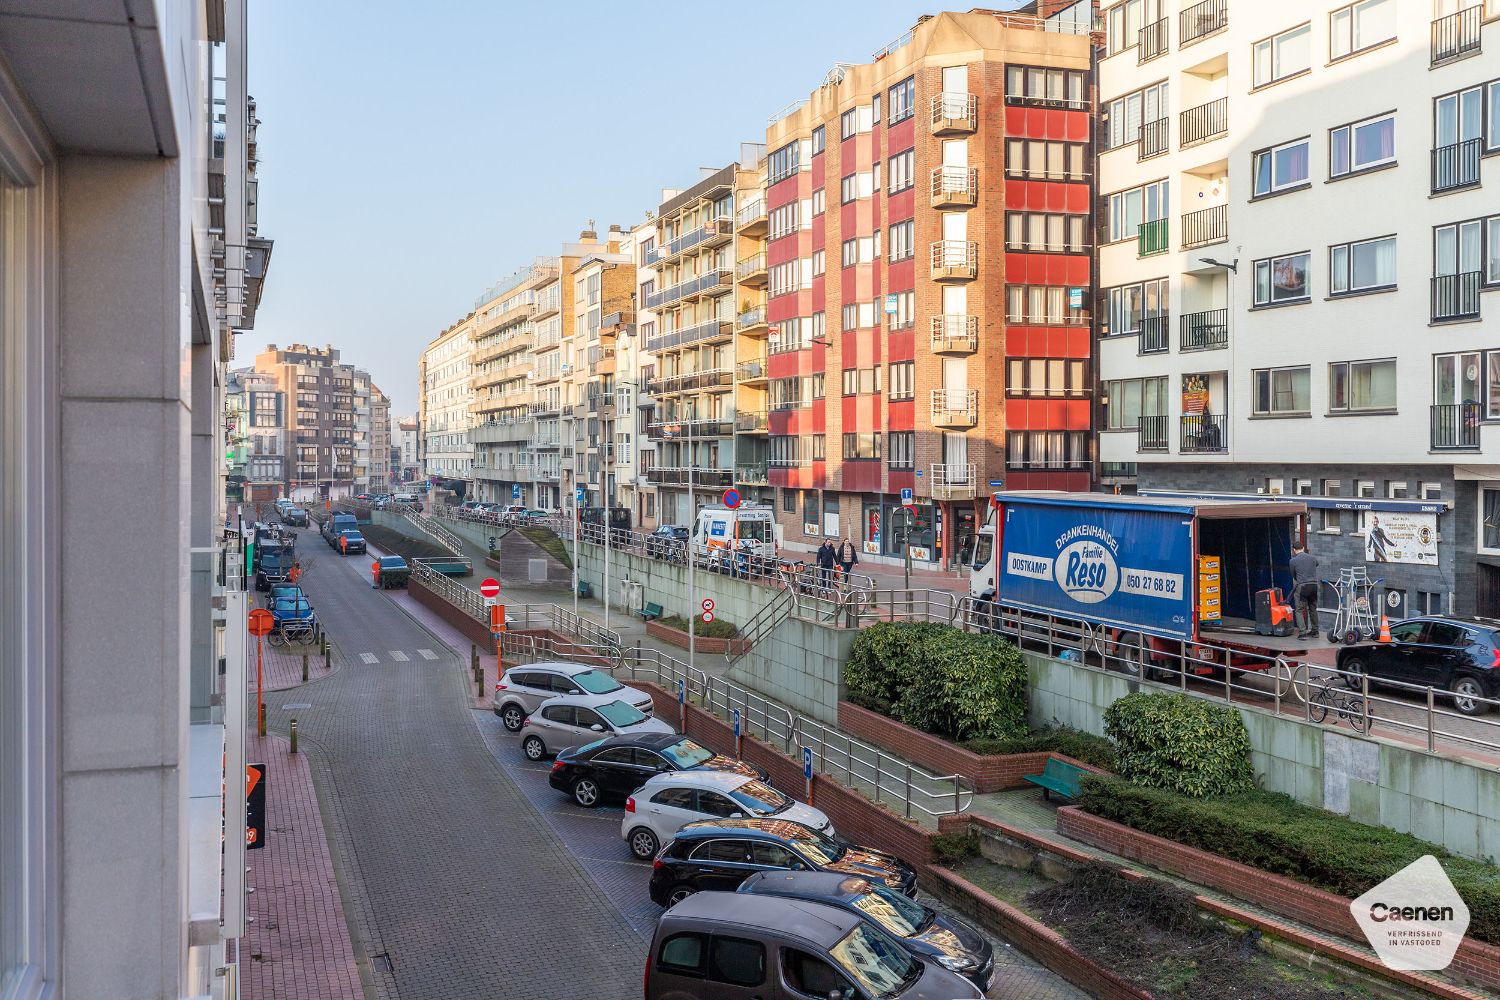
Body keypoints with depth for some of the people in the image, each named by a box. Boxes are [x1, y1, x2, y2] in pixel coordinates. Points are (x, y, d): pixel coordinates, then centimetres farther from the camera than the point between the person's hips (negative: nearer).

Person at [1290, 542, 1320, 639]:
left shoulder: (1293, 561, -5)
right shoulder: (1313, 558, 6)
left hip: (1301, 586, -4)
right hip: (1314, 585, 4)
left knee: (1300, 610, 0)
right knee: (1313, 609, 17)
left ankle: (1303, 633, -8)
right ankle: (1315, 631, 25)